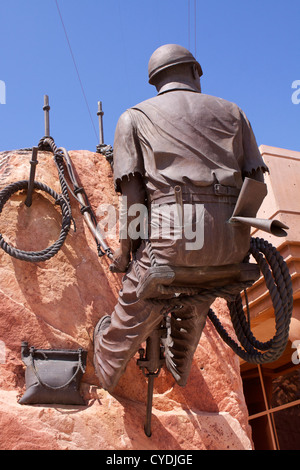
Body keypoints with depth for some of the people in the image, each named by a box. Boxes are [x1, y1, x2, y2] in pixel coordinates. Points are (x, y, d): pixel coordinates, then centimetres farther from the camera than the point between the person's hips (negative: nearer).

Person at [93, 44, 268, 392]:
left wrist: (126, 246, 8)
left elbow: (132, 188, 2)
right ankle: (179, 366, 56)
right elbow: (255, 178, 14)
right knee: (195, 308, 32)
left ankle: (107, 370, 46)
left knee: (134, 315, 18)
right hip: (232, 240, 4)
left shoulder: (135, 116, 15)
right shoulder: (230, 111, 22)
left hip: (174, 232, -3)